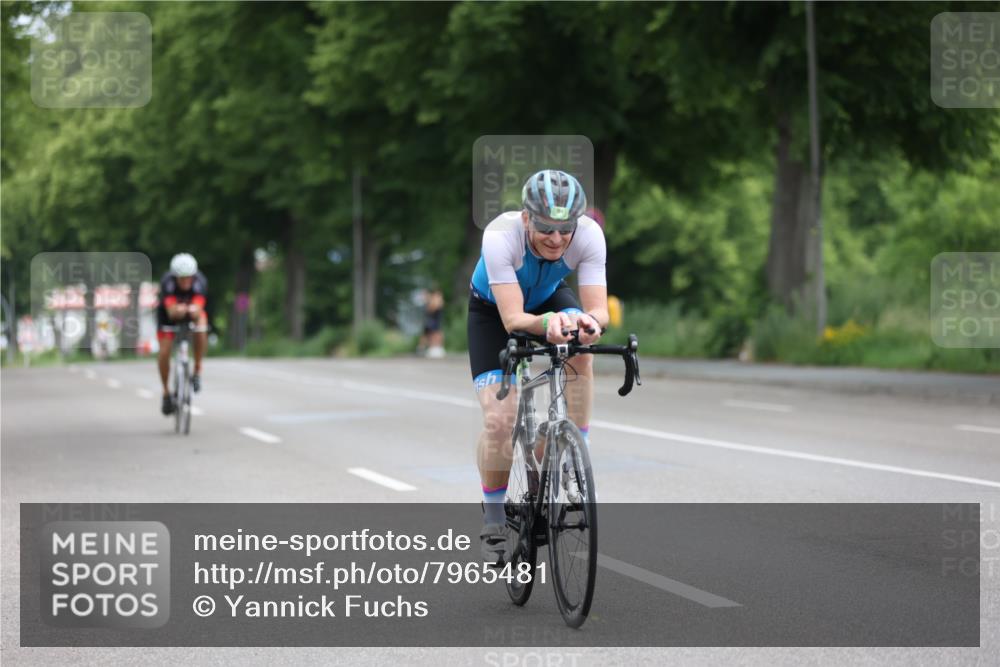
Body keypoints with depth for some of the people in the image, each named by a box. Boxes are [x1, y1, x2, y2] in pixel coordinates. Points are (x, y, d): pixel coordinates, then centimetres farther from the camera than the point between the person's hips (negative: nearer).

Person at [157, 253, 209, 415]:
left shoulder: (200, 281, -33)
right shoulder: (167, 282, -35)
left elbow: (199, 309, -45)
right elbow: (171, 312, -45)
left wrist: (193, 311, -68)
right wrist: (178, 310, -68)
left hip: (192, 312, 0)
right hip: (169, 312, 0)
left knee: (201, 329, -33)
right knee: (164, 352, -13)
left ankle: (197, 370, -13)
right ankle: (166, 393, 8)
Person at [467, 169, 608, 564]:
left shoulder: (589, 235, -32)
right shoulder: (501, 236, -39)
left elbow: (599, 308, -36)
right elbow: (513, 319, -43)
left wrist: (591, 321, -59)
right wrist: (548, 322, -64)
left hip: (548, 298, 2)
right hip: (493, 312, -2)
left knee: (579, 347, -32)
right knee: (499, 420, -15)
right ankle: (493, 524, 7)